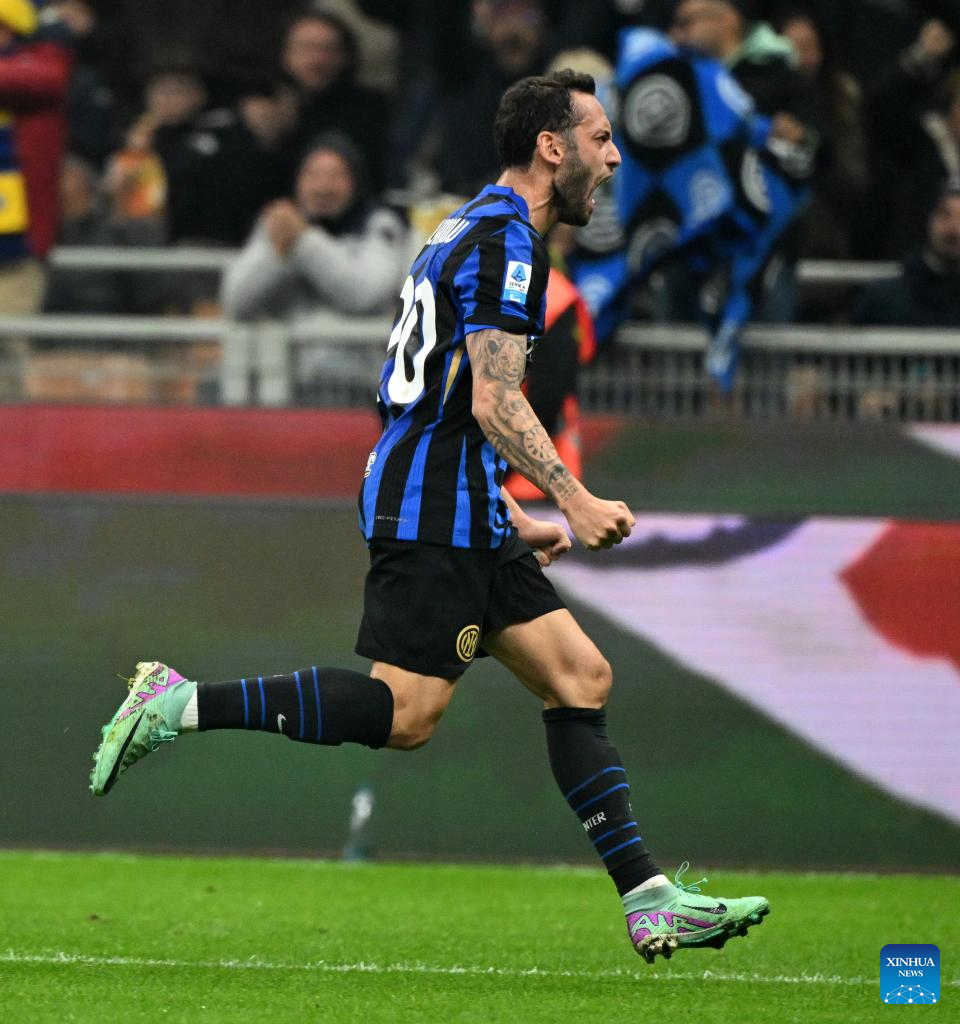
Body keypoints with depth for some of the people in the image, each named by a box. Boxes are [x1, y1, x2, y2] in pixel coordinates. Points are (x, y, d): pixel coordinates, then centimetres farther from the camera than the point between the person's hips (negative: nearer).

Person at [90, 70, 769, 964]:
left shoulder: (476, 230, 21)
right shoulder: (504, 239, -11)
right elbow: (493, 401, -20)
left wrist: (513, 521, 26)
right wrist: (576, 504, -18)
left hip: (465, 516, 11)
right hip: (434, 513, -11)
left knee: (580, 677, 5)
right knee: (406, 710, -14)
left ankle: (649, 901, 2)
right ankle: (181, 705, -11)